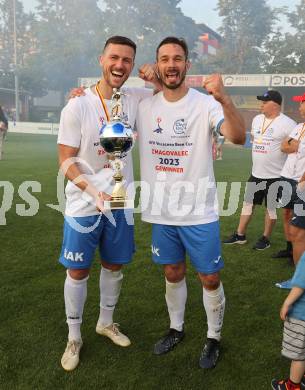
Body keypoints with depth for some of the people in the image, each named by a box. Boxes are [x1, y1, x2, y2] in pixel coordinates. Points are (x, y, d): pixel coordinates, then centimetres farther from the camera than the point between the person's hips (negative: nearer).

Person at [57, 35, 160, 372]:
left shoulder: (135, 99, -1)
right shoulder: (78, 106, -14)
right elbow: (66, 161, -13)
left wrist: (159, 79, -10)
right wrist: (93, 190, -30)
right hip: (83, 205, -4)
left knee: (114, 265, 17)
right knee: (78, 271, 7)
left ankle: (106, 322, 40)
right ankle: (74, 337, 28)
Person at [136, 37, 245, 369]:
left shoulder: (205, 104, -11)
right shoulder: (145, 107, 0)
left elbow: (238, 137, -28)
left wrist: (224, 98, -46)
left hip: (199, 213, -3)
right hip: (162, 212, 3)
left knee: (210, 279, 8)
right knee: (173, 274, 19)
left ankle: (214, 338, 31)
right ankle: (176, 329, 41)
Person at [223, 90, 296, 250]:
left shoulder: (287, 123, -14)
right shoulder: (257, 119, 8)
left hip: (275, 176, -6)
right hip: (255, 174, 7)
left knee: (271, 207, 7)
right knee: (248, 203, 12)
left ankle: (266, 238, 21)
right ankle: (240, 235, 23)